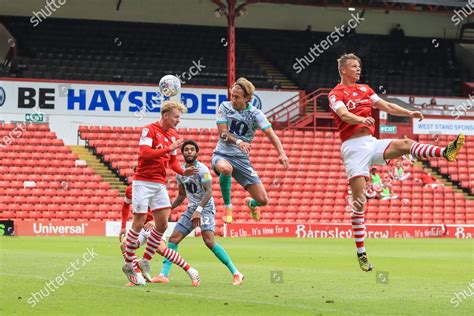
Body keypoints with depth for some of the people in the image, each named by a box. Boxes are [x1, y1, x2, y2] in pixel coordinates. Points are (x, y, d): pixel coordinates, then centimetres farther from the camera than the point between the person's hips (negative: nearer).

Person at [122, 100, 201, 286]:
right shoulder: (149, 130, -10)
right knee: (139, 224, -4)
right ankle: (129, 265, 9)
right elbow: (144, 153, -22)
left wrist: (183, 172, -2)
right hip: (143, 182, -7)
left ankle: (145, 261, 17)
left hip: (160, 184, 7)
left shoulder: (174, 135, 11)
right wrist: (169, 148, -25)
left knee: (162, 225, 3)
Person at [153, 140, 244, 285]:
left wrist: (199, 210, -29)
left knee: (209, 241, -22)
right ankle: (163, 275, 1)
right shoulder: (180, 172, 10)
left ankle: (236, 273, -18)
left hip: (205, 208, -8)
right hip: (191, 209, 8)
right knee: (173, 238, -1)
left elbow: (208, 192, -19)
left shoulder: (202, 169, -12)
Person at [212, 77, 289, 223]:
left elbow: (270, 134, -16)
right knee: (225, 168, -42)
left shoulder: (255, 114, -6)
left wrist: (281, 153, -34)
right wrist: (238, 142, -31)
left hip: (242, 159, 1)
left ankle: (251, 203, 36)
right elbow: (222, 132, -10)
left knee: (263, 200, -6)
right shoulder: (225, 107, -4)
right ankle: (227, 206, -17)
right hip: (222, 155, -1)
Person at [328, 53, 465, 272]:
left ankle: (446, 153, -41)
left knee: (404, 144, -21)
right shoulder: (336, 94, -1)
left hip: (371, 143, 6)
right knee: (359, 199, -9)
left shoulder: (364, 89, 19)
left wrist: (410, 113, 0)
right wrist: (361, 119, -41)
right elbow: (344, 115, -20)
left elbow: (387, 106, 16)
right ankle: (361, 253, -6)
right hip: (353, 147, -6)